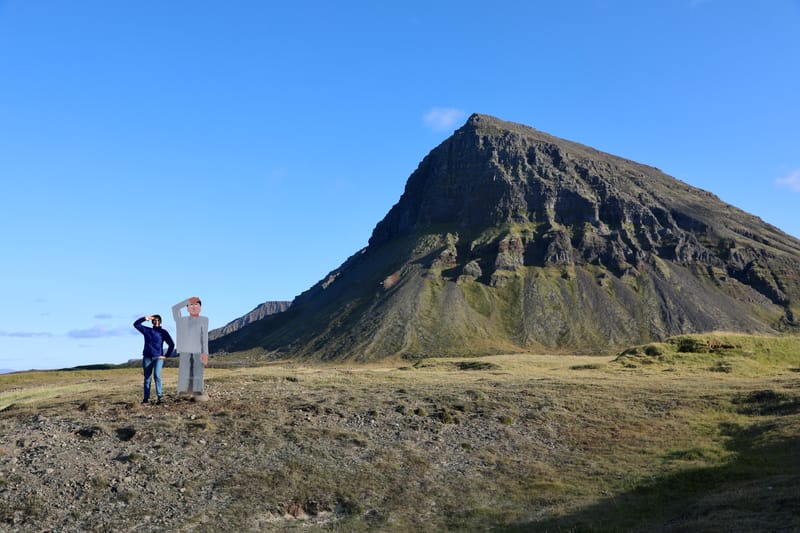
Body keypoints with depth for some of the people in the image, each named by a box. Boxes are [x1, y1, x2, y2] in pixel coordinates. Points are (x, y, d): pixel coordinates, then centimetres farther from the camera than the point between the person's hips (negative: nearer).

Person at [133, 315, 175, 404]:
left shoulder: (163, 332, 8)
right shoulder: (146, 330, 17)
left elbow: (171, 344, 5)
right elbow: (136, 324, 14)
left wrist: (166, 356, -1)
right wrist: (145, 318, 1)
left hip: (158, 357, -3)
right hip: (147, 357, 3)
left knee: (157, 375, -20)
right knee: (147, 378, 2)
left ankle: (159, 397, -20)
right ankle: (146, 398, 3)